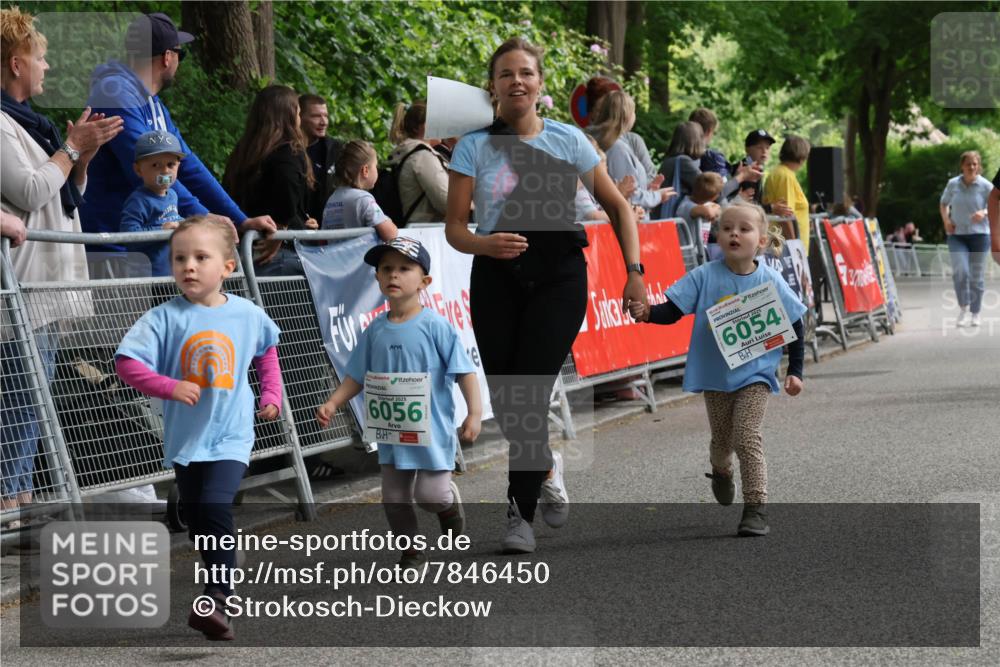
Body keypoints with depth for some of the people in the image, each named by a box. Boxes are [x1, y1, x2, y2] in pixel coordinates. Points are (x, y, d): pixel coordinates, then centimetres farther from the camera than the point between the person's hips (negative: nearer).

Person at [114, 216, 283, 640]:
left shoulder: (249, 315, -2)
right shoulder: (166, 318, -9)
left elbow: (267, 351, 20)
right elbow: (127, 363, -16)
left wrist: (272, 395, 13)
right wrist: (170, 387, -26)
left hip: (231, 436, -2)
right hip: (186, 438, 2)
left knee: (216, 507, -22)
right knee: (197, 522, 14)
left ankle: (218, 602, -20)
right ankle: (220, 580, 35)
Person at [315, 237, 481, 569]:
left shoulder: (435, 326, -13)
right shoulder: (375, 330, 2)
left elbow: (464, 370, -12)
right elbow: (357, 376, 10)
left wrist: (474, 413, -18)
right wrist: (332, 404, -2)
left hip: (432, 429, -5)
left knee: (431, 494, -5)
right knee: (395, 498, 9)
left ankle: (451, 504, 31)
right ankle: (411, 551, 28)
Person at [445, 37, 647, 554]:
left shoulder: (568, 140, 4)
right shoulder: (474, 146, 3)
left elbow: (618, 207, 10)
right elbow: (454, 227, 0)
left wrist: (634, 271, 0)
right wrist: (485, 243, -22)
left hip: (558, 274, -1)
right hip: (496, 277, 1)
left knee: (527, 393, -13)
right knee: (504, 400, 0)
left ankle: (521, 514, -2)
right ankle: (546, 467, 33)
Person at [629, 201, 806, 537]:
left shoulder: (770, 281, -8)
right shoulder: (704, 277, -9)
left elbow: (795, 324, 1)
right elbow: (672, 310, -12)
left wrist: (795, 371, -1)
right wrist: (647, 313, -33)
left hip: (755, 373, -2)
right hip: (715, 374, 2)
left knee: (747, 437, -16)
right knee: (722, 438, 16)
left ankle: (756, 507, -11)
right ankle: (721, 472, 51)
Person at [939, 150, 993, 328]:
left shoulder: (986, 186, -4)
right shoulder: (953, 184, 2)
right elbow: (944, 204, 17)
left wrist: (984, 213, -20)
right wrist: (946, 220, 0)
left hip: (979, 234, -1)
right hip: (956, 235, 1)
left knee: (977, 275, 6)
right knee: (960, 271, -18)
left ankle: (975, 313, 21)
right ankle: (963, 308, -1)